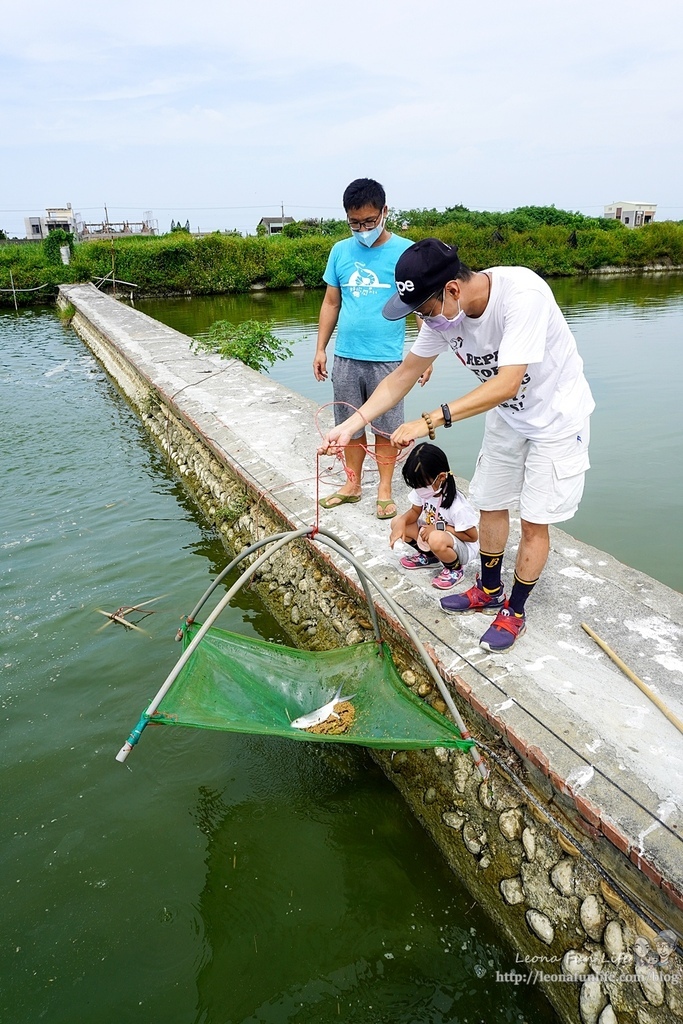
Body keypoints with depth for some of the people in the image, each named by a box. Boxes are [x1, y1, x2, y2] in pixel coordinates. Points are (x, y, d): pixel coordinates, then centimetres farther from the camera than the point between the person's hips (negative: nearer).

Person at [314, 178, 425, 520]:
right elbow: (331, 302, 13)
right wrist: (320, 348, 9)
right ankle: (352, 484, 26)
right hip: (345, 357, 4)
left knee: (386, 427, 6)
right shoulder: (340, 251, 6)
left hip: (386, 359, -3)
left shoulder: (405, 251, -5)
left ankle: (385, 488, 20)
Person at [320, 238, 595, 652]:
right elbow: (403, 376, -6)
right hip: (507, 417, 7)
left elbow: (506, 385, -40)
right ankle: (489, 590, 35)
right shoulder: (443, 312, -14)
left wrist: (430, 422, -43)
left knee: (534, 521, 1)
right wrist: (350, 425, -14)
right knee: (490, 505, 14)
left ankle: (515, 611, 20)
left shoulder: (523, 295, -35)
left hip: (556, 418, -6)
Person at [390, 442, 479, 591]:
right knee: (397, 523, -9)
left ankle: (455, 569, -8)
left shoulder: (457, 507, -32)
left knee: (437, 539, -41)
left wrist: (440, 527, -28)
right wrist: (402, 522, -19)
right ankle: (429, 556, 12)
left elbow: (473, 536, -22)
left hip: (464, 548, -7)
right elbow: (415, 511, 3)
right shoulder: (423, 491, -14)